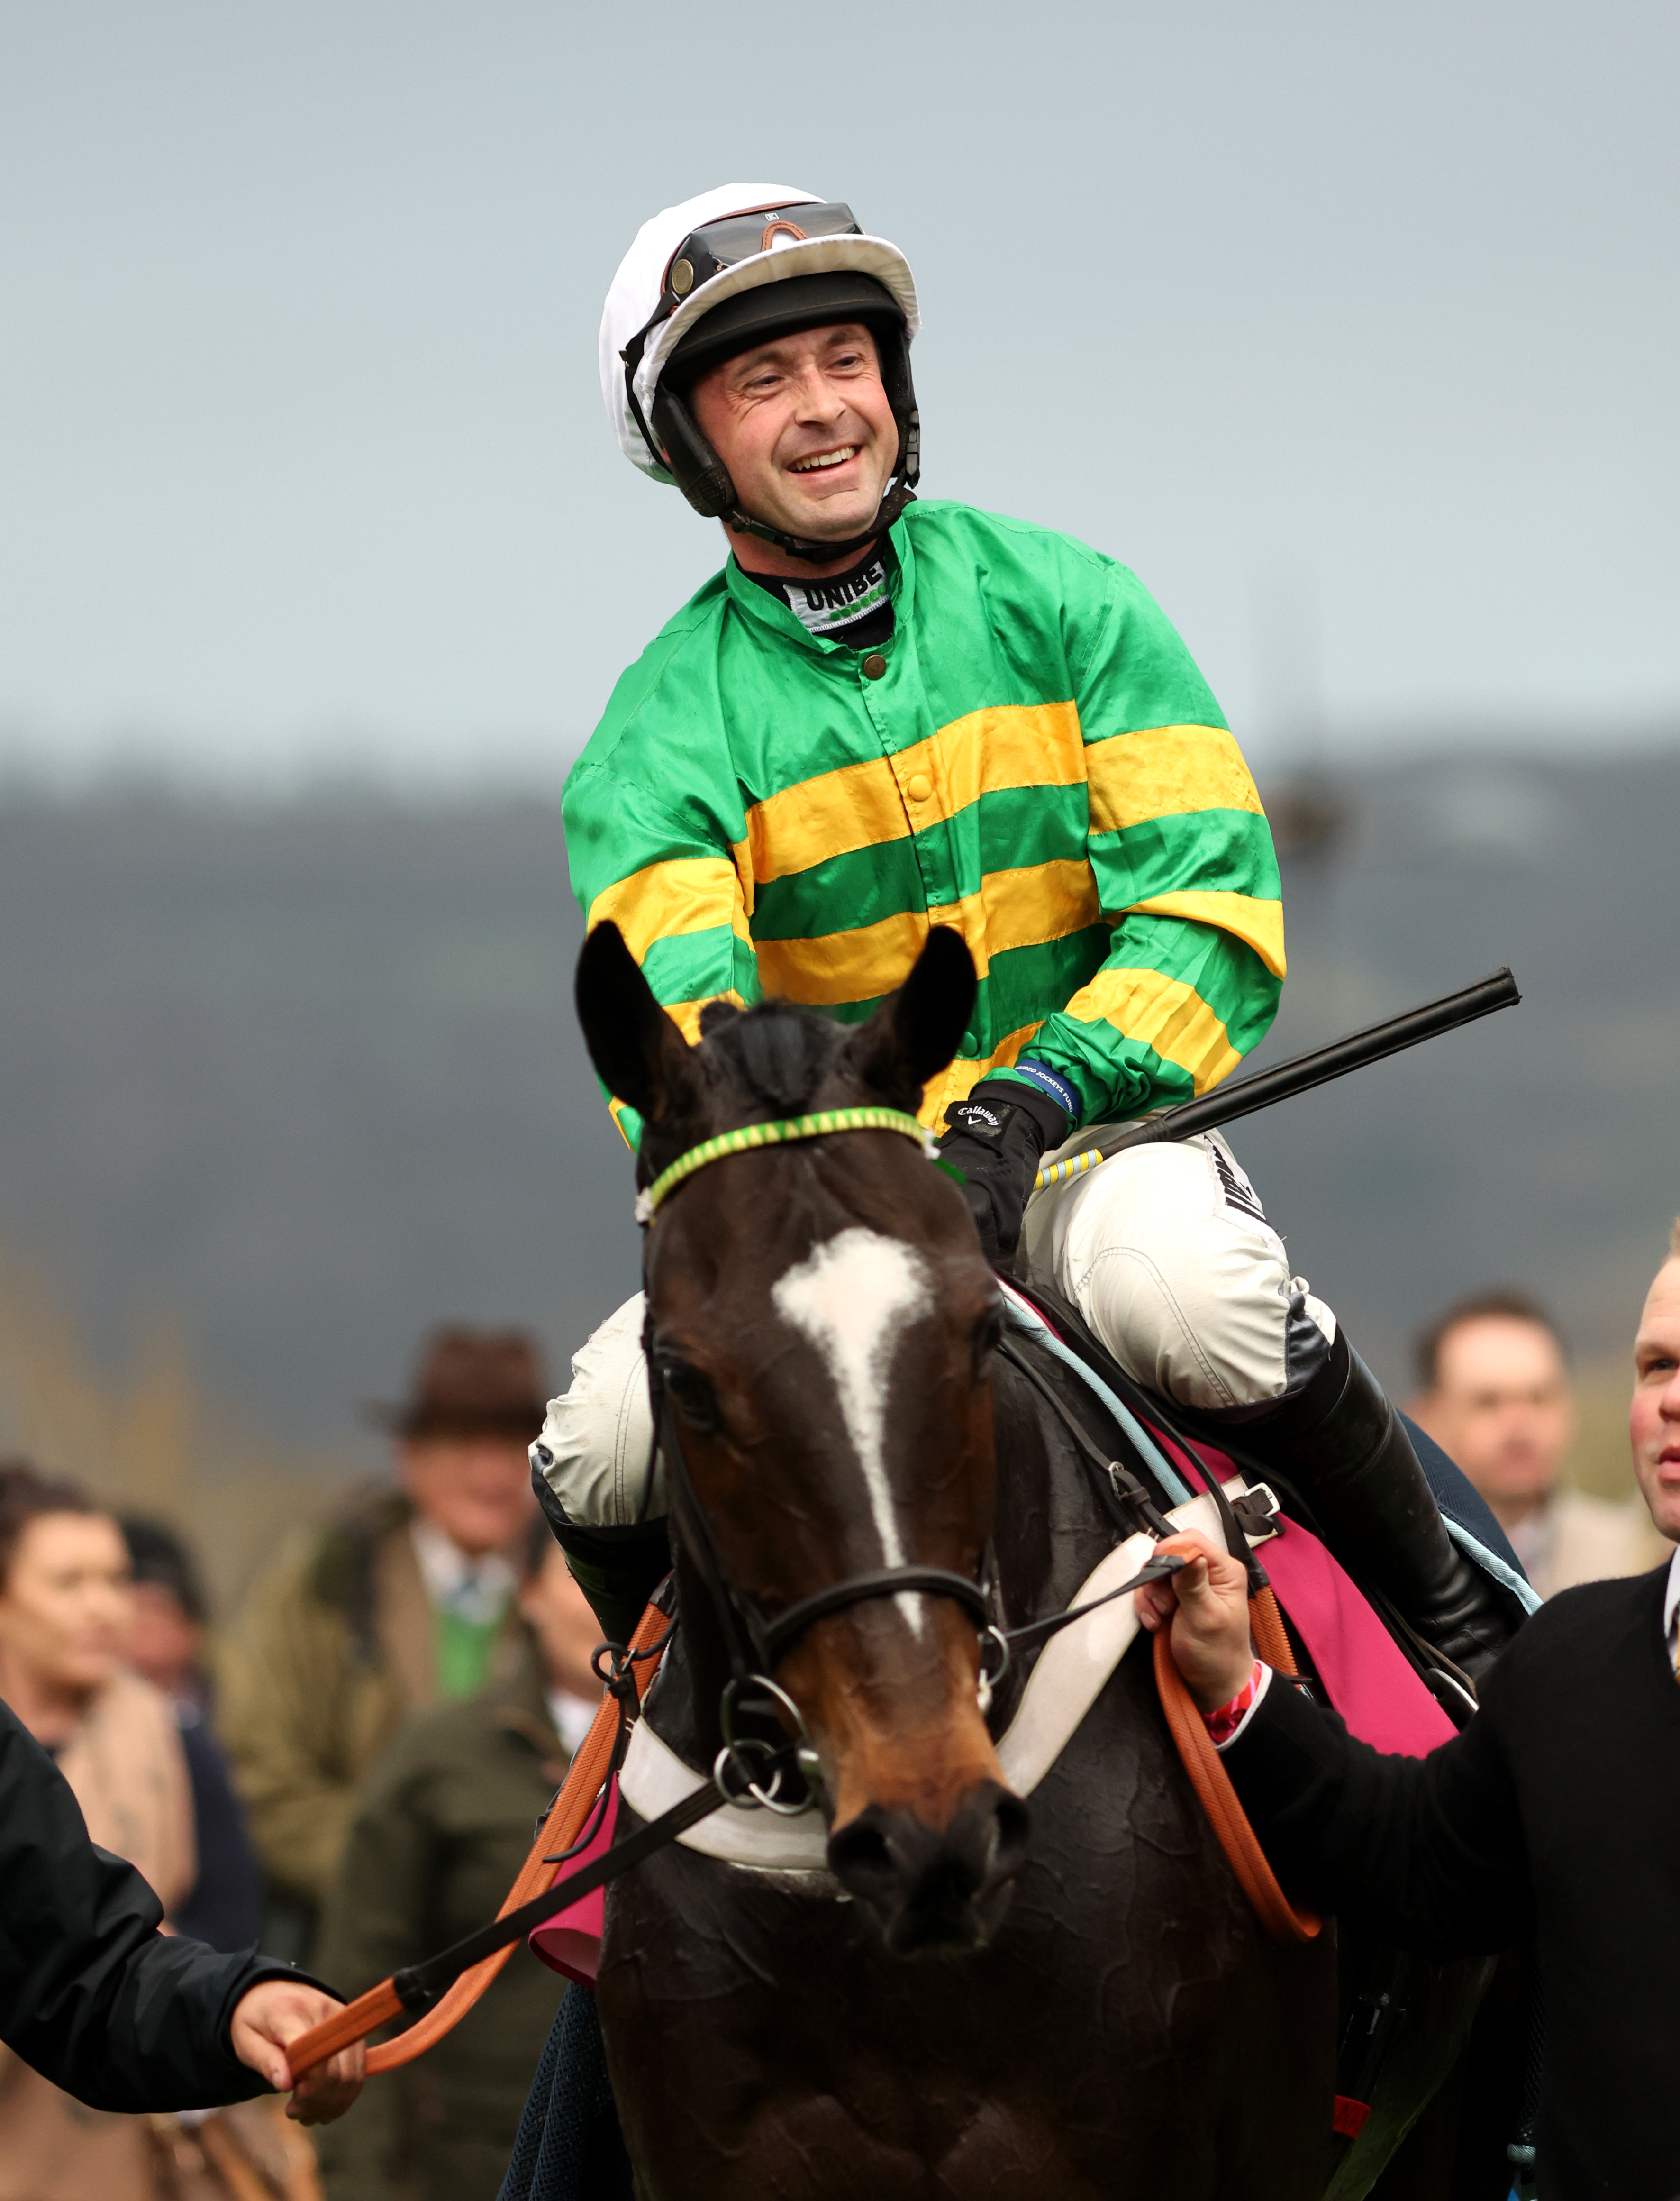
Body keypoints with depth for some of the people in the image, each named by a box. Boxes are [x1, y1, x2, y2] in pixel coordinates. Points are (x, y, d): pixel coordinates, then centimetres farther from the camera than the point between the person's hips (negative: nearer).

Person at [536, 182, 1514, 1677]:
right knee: (603, 1451, -22)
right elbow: (677, 1023, -18)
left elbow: (1211, 908, -7)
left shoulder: (1062, 604, 0)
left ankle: (1453, 1617, -13)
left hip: (1089, 1136, -1)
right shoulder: (658, 744, -2)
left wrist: (1030, 1103, -24)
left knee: (1187, 1293, -36)